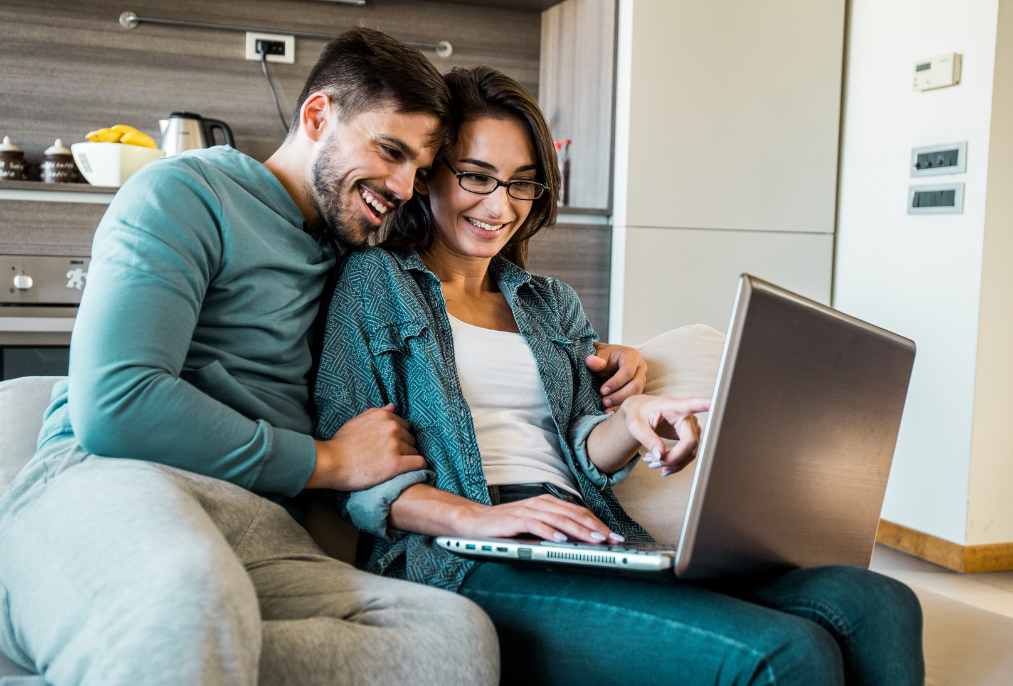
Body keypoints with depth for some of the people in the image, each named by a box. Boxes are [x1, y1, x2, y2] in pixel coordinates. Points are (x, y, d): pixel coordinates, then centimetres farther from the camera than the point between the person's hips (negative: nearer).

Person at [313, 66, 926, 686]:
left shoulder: (553, 304, 26)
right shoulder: (372, 281, 9)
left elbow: (580, 450, 17)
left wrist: (629, 424, -7)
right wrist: (476, 518, -17)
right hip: (471, 565, -6)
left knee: (877, 604, -17)